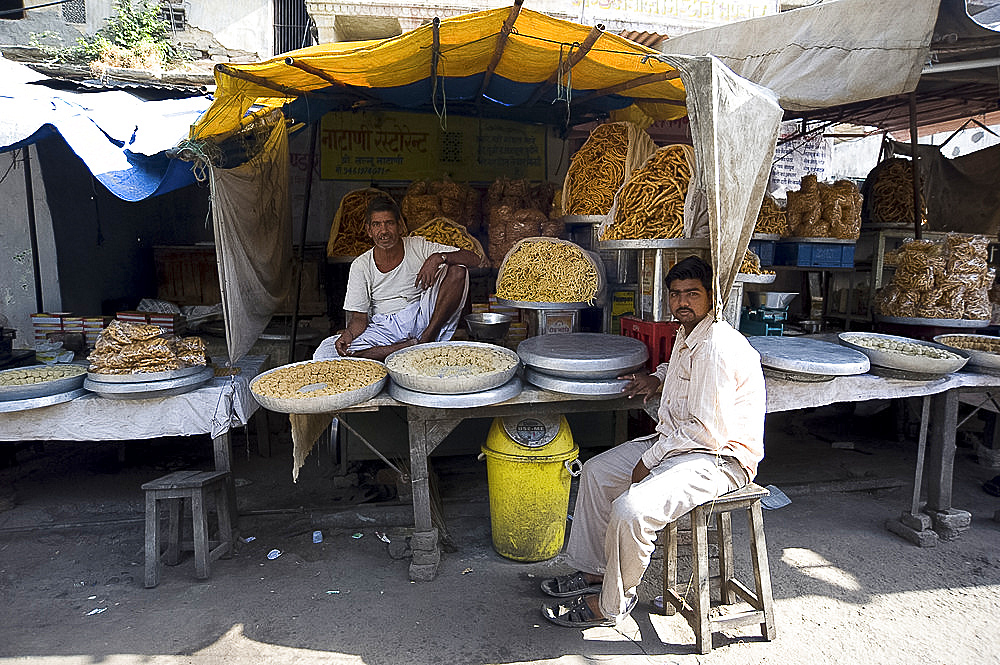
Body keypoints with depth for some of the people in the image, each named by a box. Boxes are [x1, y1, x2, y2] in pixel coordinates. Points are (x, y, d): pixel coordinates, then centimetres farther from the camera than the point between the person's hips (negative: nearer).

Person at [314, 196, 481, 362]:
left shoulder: (417, 246, -3)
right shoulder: (361, 266, -1)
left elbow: (474, 258, -11)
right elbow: (359, 318, -1)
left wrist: (438, 257, -29)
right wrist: (349, 333, -25)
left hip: (422, 320, -1)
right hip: (384, 328, 1)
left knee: (457, 269, -19)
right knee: (324, 352, -24)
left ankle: (428, 338, -20)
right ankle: (414, 346, -23)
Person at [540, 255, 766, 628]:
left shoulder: (717, 347, -23)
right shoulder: (687, 334, 8)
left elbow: (707, 430, -25)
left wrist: (649, 460, -17)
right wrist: (657, 378, 14)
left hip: (721, 458, -10)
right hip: (678, 442, 11)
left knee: (630, 510, -27)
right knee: (596, 472, 7)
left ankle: (611, 605, -2)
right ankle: (594, 571, 19)